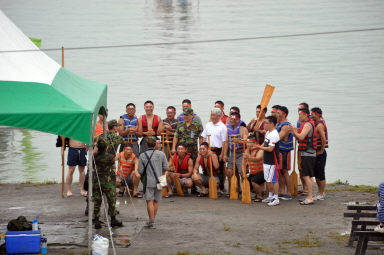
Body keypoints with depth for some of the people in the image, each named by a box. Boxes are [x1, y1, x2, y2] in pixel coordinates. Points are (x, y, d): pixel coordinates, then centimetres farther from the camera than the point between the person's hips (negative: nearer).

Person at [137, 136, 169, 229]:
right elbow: (166, 167, 1)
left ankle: (151, 221, -11)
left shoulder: (142, 156, -7)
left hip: (149, 181, -3)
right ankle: (152, 220, 18)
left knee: (149, 201, -4)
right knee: (156, 201, 12)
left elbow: (140, 171, -5)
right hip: (159, 181, 3)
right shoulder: (161, 154, 0)